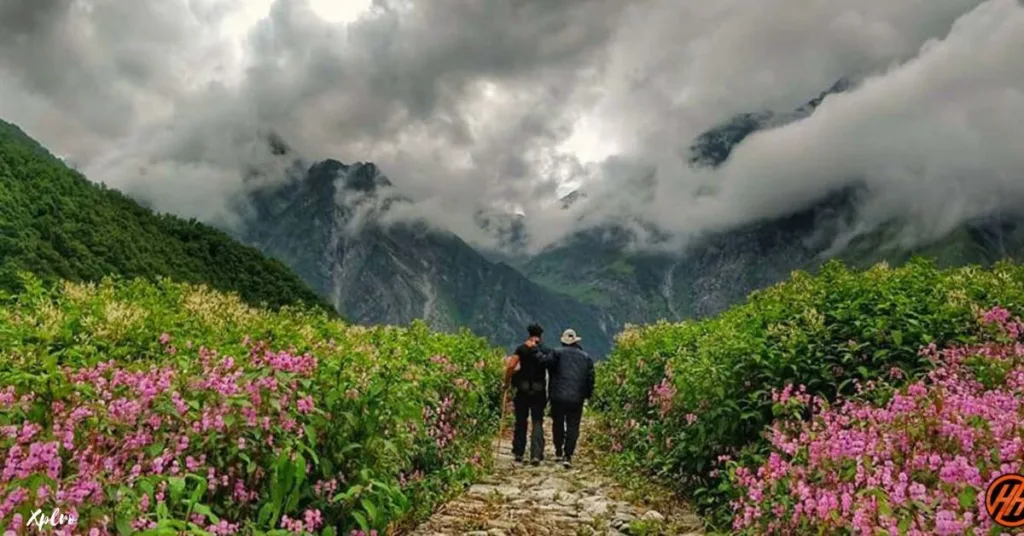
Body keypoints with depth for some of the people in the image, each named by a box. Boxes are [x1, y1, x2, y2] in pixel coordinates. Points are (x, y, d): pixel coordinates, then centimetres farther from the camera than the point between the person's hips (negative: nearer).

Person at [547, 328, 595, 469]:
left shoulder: (558, 353, -4)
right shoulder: (586, 357, 6)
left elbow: (551, 368, -18)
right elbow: (590, 377, 7)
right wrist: (588, 394, 15)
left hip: (558, 396, -1)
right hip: (577, 398, 1)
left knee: (558, 424, 16)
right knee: (573, 427, 5)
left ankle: (559, 452, 24)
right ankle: (568, 456, -3)